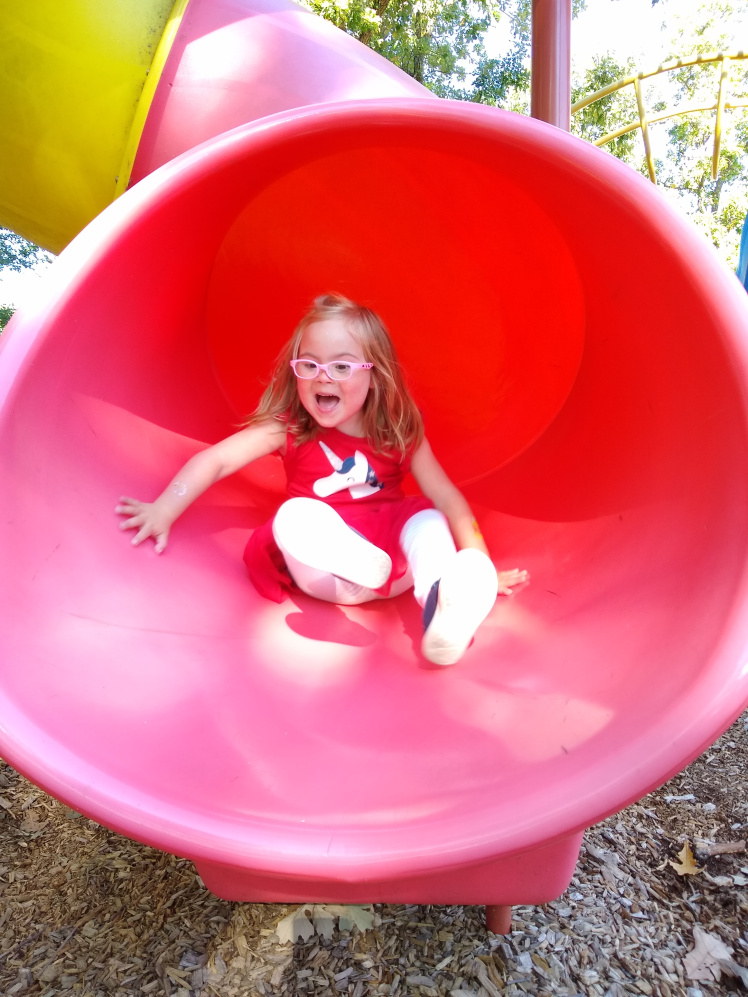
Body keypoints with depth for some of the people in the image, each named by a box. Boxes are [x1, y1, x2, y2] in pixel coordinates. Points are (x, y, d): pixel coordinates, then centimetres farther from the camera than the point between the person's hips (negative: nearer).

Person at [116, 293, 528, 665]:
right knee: (295, 515, -29)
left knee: (428, 521, -26)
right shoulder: (288, 429, -5)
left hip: (391, 551, 2)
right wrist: (163, 511, -19)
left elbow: (446, 498, -4)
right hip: (325, 559, -1)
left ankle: (442, 614, -46)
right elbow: (215, 460, -9)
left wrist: (479, 566, -9)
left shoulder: (400, 433, -3)